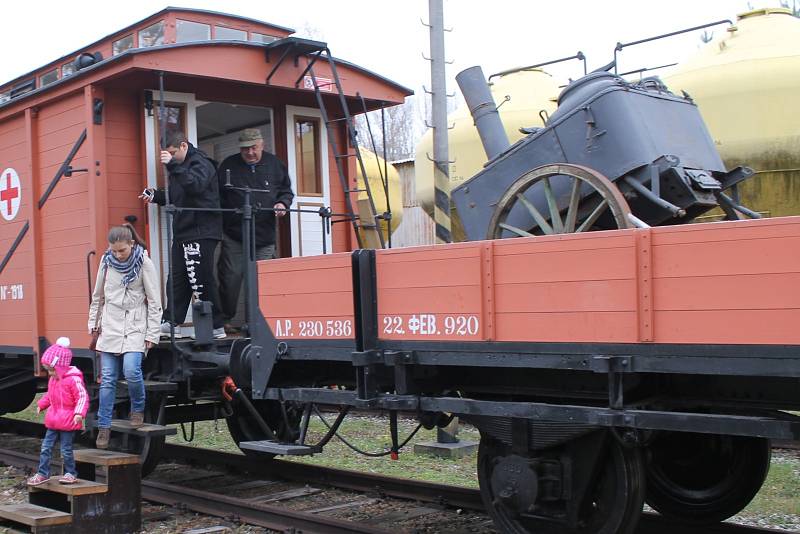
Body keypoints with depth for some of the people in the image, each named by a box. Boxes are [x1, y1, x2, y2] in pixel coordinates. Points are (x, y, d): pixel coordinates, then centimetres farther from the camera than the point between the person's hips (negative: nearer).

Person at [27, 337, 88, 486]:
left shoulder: (74, 379, -18)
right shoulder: (53, 379, 9)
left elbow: (82, 397, -20)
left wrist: (79, 413, -29)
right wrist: (41, 404, 21)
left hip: (68, 422, -8)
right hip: (53, 421, 8)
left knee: (66, 449, 0)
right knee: (46, 447, 9)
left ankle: (71, 473, 16)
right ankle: (43, 473, 17)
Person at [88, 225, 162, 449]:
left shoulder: (144, 263, -8)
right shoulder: (106, 261, 4)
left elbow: (154, 301, -5)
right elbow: (98, 295, 18)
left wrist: (152, 334, -7)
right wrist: (94, 323, 18)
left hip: (135, 328, -4)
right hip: (110, 326, 4)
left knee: (131, 371, -20)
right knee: (107, 379, 2)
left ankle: (138, 410, 6)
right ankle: (104, 427, 10)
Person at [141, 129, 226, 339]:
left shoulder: (201, 163, -8)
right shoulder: (180, 166, 20)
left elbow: (196, 185, -28)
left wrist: (173, 166, -32)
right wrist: (156, 196, 9)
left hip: (201, 233, -9)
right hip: (183, 232, 9)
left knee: (201, 280, -7)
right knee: (176, 279, 9)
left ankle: (216, 327, 0)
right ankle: (171, 323, 14)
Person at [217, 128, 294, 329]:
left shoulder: (275, 165, 9)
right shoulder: (228, 166, 4)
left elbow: (286, 191, 19)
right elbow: (216, 196, 5)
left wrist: (283, 203, -4)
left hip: (265, 236, 2)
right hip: (234, 235, -1)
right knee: (231, 277, -2)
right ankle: (224, 319, 11)